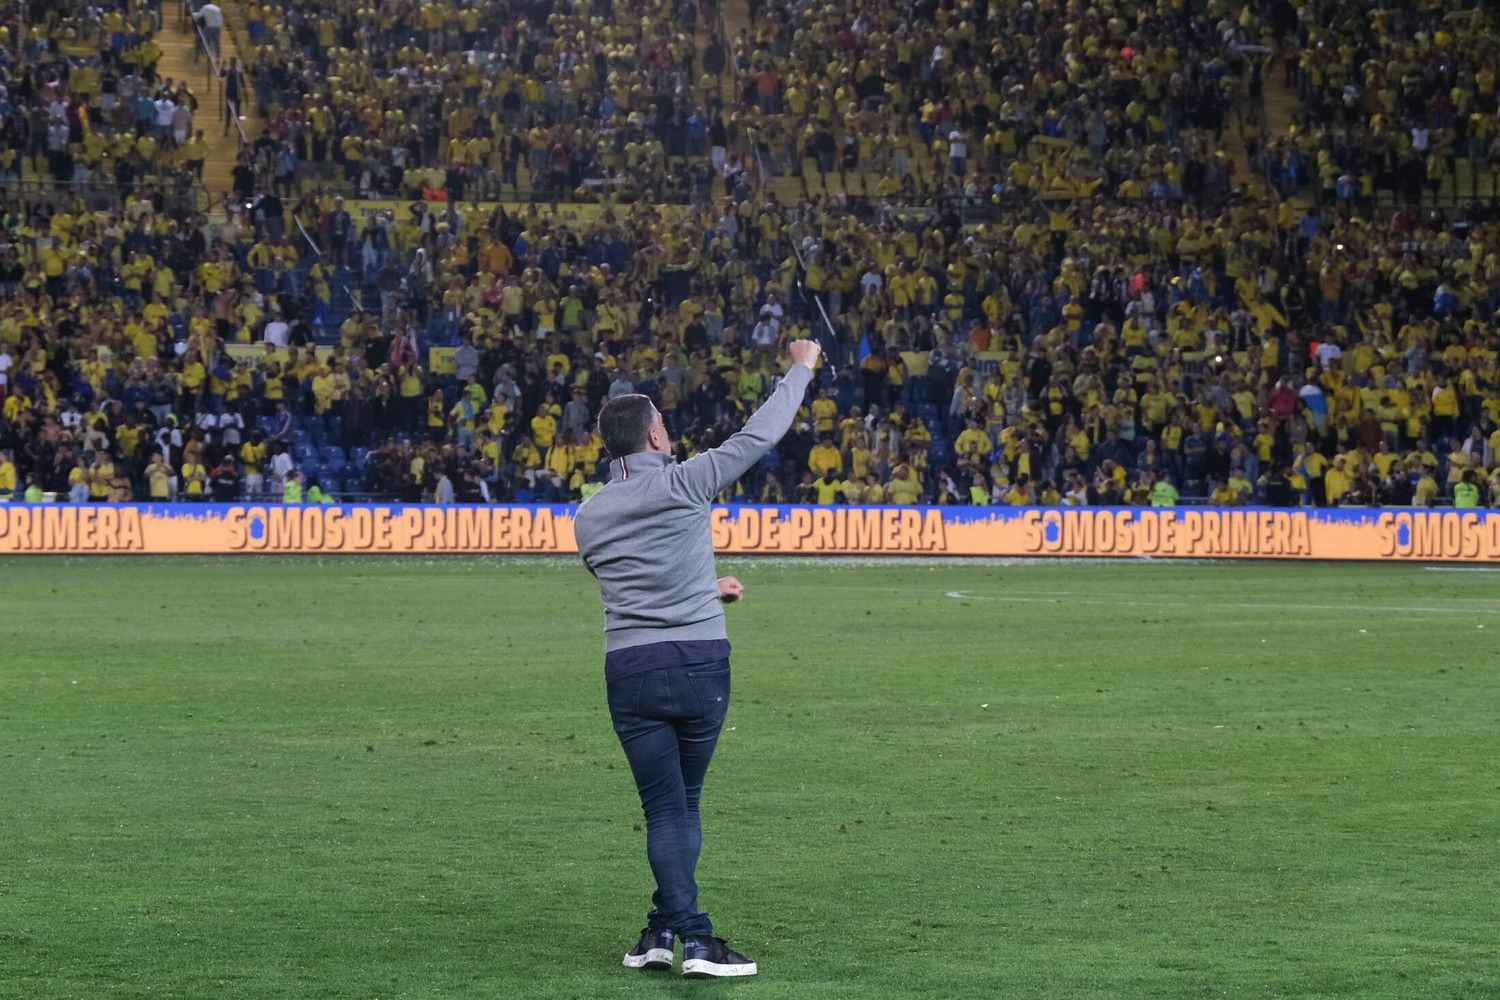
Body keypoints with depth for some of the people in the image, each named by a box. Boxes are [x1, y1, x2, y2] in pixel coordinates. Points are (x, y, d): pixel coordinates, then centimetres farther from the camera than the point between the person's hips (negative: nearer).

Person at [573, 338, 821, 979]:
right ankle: (665, 926, 10)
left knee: (665, 810, 3)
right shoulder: (682, 484, -5)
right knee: (685, 803, 13)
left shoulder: (589, 516, 8)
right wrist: (801, 369, 17)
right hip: (699, 664, -2)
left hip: (629, 672, 2)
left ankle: (691, 935, -7)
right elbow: (759, 436, 3)